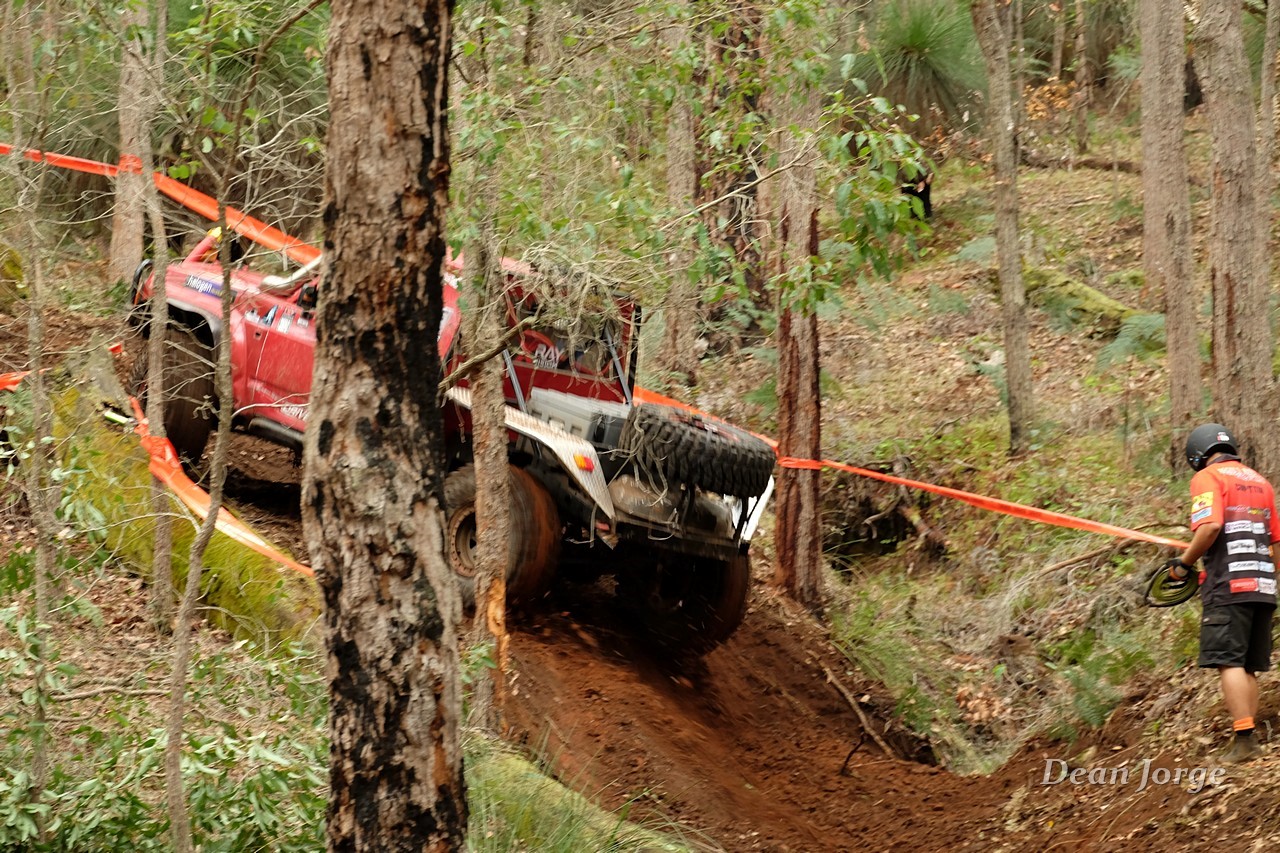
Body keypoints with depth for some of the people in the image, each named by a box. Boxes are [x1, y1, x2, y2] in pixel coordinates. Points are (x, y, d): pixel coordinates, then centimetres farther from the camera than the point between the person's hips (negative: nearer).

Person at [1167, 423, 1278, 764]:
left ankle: (1244, 740, -17)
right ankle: (1246, 740, 8)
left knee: (1229, 662, -9)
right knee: (1248, 668, 10)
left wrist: (1183, 562, -7)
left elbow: (1210, 525, -18)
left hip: (1228, 584, -7)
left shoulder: (1208, 478, -2)